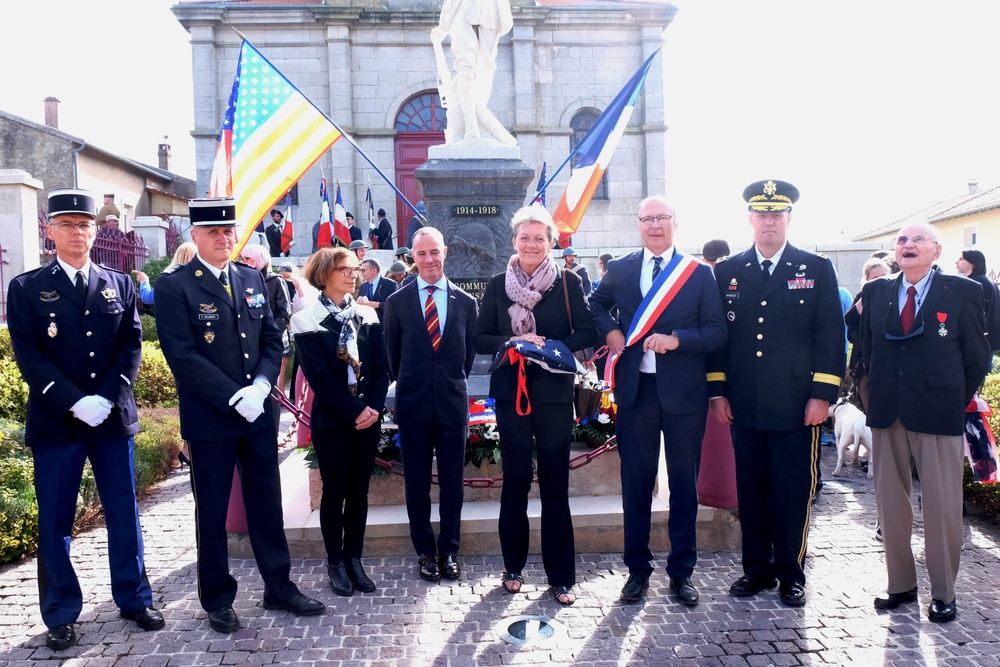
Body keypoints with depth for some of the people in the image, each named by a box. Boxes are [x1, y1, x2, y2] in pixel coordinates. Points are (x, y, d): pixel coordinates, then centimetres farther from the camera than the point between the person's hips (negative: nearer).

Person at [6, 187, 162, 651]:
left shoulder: (119, 285, 9)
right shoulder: (26, 288, 1)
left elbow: (132, 345, 2)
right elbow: (29, 357, -6)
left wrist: (107, 398, -11)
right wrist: (75, 403, -17)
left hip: (114, 418, 2)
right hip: (55, 422, -2)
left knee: (125, 514, 9)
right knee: (54, 522, 7)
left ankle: (134, 599, 24)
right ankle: (61, 615, 21)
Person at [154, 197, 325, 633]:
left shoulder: (253, 279, 9)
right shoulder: (173, 286, -8)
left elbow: (272, 339, 8)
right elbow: (183, 357, -15)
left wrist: (261, 385, -9)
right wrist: (235, 398, -18)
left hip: (258, 412, 5)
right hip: (209, 418, -5)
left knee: (267, 504, 13)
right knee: (212, 511, 9)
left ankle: (279, 588, 26)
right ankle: (217, 600, 25)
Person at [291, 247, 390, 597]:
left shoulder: (367, 315, 8)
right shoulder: (307, 320, -4)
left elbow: (380, 367, 4)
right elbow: (319, 376, -11)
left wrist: (374, 407, -10)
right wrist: (354, 410, -15)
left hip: (368, 416, 4)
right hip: (331, 419, -4)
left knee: (359, 489, 9)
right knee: (335, 491, 5)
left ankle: (354, 559, 21)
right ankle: (335, 562, 19)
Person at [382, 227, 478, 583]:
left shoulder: (466, 302, 3)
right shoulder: (396, 302, 1)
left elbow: (469, 353, 11)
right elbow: (393, 354, 9)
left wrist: (454, 383, 11)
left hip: (453, 403, 1)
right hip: (413, 404, 0)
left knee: (452, 482, 7)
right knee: (417, 482, 8)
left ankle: (449, 551, 21)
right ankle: (425, 552, 21)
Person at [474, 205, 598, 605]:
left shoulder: (568, 282, 1)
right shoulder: (498, 286, 6)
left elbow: (587, 332, -2)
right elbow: (481, 339, 4)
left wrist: (551, 346, -16)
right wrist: (512, 341, -13)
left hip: (554, 393, -1)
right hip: (511, 392, 1)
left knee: (555, 483, 2)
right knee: (515, 480, 7)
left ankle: (561, 576, 12)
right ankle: (513, 565, 23)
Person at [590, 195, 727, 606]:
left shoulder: (699, 273, 1)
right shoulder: (619, 270, 7)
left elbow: (717, 332, -2)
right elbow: (597, 304, 24)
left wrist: (676, 339, -18)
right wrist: (609, 330, 4)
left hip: (684, 392, -1)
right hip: (635, 389, 1)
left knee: (684, 483, 8)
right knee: (636, 482, 9)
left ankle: (681, 571, 23)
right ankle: (638, 569, 22)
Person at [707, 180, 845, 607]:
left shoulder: (817, 269, 4)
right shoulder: (727, 272, 8)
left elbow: (831, 336, 0)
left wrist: (822, 395, -6)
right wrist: (717, 391, 3)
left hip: (798, 407, -2)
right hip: (744, 407, 2)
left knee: (794, 493, 5)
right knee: (750, 490, 10)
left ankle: (791, 573, 20)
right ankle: (757, 568, 24)